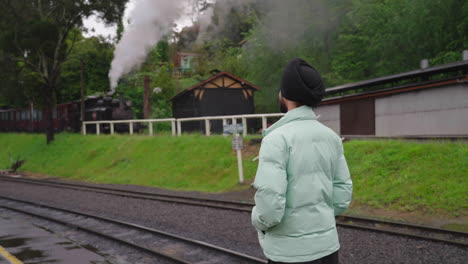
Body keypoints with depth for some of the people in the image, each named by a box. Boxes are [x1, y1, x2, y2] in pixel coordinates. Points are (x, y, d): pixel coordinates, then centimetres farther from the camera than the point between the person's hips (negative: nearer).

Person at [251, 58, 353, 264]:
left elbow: (269, 208, -24)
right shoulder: (331, 137, 3)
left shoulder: (276, 139, -20)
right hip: (326, 245, 6)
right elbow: (341, 197, 7)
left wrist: (259, 223, -2)